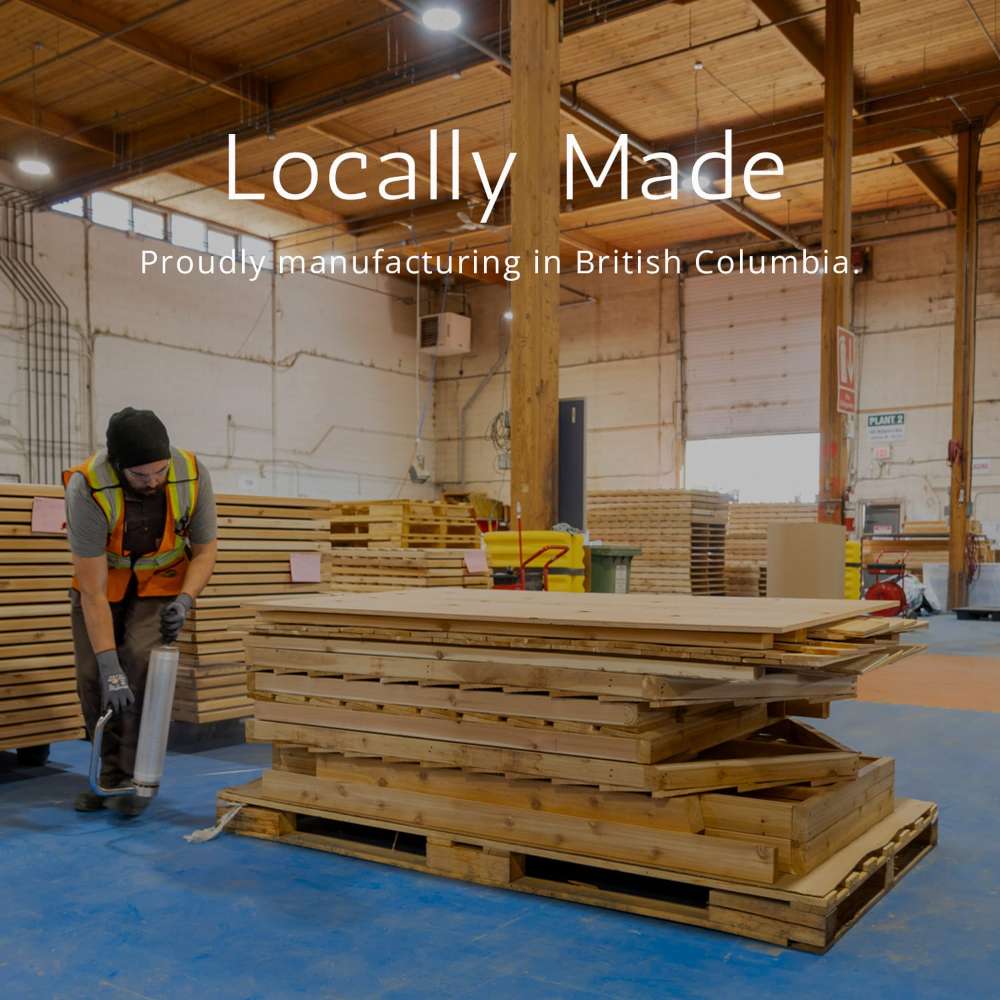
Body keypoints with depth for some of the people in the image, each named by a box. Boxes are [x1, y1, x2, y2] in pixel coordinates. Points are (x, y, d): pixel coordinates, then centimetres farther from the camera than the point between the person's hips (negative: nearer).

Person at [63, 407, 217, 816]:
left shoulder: (192, 476, -27)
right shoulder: (88, 488, -34)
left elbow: (205, 548, -9)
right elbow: (93, 590, -31)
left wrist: (185, 599, -27)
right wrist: (108, 666, -34)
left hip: (161, 582, 0)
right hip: (102, 580, 0)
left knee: (143, 666, -18)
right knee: (93, 676, -7)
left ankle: (134, 776, -4)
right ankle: (110, 773, 15)